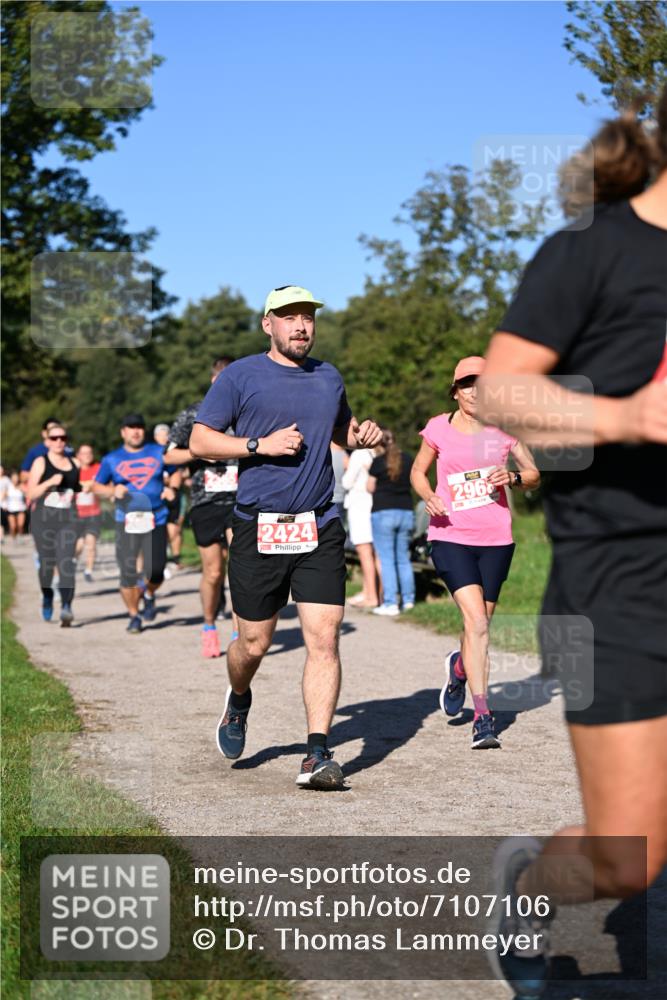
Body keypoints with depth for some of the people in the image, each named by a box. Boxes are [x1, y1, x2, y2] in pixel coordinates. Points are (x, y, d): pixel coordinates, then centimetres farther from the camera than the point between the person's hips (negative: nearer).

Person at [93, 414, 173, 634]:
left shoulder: (159, 453, 10)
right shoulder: (111, 459, 9)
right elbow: (96, 486, 13)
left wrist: (171, 488, -5)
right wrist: (112, 490, -7)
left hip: (156, 519, 0)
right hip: (126, 522, 0)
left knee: (155, 572, -8)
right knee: (128, 573, -4)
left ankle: (149, 595, 26)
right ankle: (134, 616, 13)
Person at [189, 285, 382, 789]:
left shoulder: (329, 377, 14)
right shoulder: (240, 376, 1)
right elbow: (200, 441, -1)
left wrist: (364, 434, 7)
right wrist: (261, 444, -13)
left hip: (321, 528, 2)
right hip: (258, 529, -2)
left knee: (324, 637, -10)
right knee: (255, 643, 5)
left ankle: (318, 753, -8)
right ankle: (239, 700, 40)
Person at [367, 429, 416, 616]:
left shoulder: (378, 462, -8)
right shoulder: (408, 459, 5)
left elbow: (370, 488, -1)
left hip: (383, 512, -5)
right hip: (406, 511, 5)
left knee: (386, 558, -3)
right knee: (403, 557, 15)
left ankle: (390, 603, -8)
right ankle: (408, 599, 18)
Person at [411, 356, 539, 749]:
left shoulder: (504, 429, 2)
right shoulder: (439, 428, 0)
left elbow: (534, 474, 12)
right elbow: (418, 471, 14)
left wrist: (512, 478, -10)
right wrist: (429, 496, -7)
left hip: (496, 539, 3)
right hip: (450, 536, -2)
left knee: (480, 623, 11)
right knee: (476, 621, -17)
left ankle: (459, 669, 47)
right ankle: (483, 718, -14)